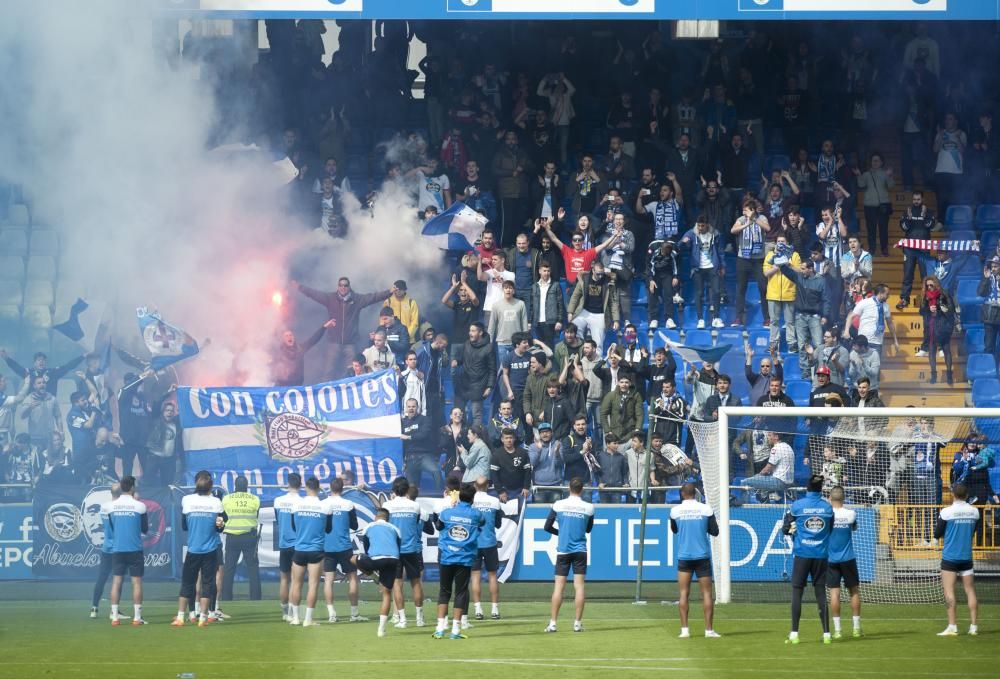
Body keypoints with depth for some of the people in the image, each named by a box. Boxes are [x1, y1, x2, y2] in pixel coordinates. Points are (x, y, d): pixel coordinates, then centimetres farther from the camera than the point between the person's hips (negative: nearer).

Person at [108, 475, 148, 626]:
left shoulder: (111, 506, 1)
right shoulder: (139, 506, -7)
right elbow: (145, 529, 4)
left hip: (117, 549, 2)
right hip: (135, 549, -2)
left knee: (116, 581, 4)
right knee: (136, 581, 2)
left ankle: (114, 617, 0)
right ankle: (137, 617, 0)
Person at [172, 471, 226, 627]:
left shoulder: (186, 500, -5)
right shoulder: (216, 502, -6)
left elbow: (183, 526, 6)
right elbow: (220, 527, -7)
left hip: (193, 549, 1)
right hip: (210, 550, -1)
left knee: (187, 583, 8)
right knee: (207, 583, 4)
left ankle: (180, 617, 6)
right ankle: (203, 618, 3)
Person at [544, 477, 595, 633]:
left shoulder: (558, 505, -5)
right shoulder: (588, 508, -2)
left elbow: (547, 527, 2)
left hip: (563, 550, 0)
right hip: (580, 551, 0)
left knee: (558, 586, 1)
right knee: (579, 586, 2)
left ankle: (552, 623, 0)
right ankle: (577, 623, 0)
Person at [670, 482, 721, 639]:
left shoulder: (675, 510, -2)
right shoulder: (706, 509, -5)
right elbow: (715, 532, 2)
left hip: (684, 557, 0)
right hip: (702, 556, 0)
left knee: (684, 593, 5)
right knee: (707, 593, 4)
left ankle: (684, 629, -2)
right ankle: (709, 630, 1)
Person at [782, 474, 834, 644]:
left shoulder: (797, 506, -5)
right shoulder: (828, 507, 2)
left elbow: (785, 529, 0)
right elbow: (831, 530, 12)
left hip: (801, 553, -2)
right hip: (821, 555, 2)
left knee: (797, 591, 2)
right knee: (821, 592, 6)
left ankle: (794, 634, -2)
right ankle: (826, 634, 3)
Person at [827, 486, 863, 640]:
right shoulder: (850, 514, -8)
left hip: (830, 559, 0)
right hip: (848, 558, 0)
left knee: (834, 592, 1)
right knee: (854, 591, 10)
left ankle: (837, 629, -2)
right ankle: (856, 628, 10)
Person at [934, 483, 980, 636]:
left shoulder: (946, 511, -10)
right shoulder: (974, 511, 1)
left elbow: (937, 534, -3)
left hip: (950, 557, -4)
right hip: (967, 556, 4)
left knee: (949, 591, -2)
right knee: (970, 590, 8)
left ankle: (952, 627, -8)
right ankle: (973, 626, 7)